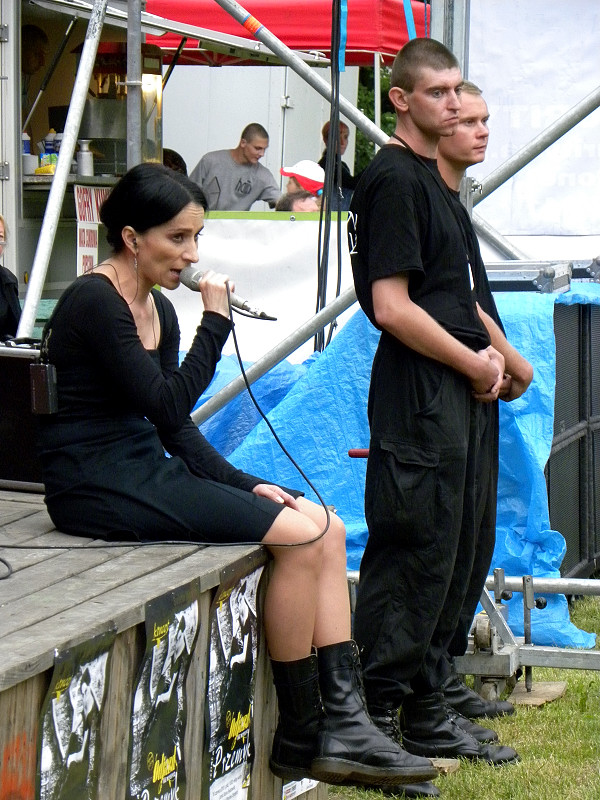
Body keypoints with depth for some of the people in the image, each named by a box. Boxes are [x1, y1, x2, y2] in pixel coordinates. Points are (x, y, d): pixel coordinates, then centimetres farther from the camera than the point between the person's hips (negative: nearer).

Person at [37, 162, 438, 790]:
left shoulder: (159, 309, 14)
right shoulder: (94, 302, -14)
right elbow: (169, 407, -20)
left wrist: (246, 485, 4)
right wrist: (216, 321, -13)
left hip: (146, 472, 9)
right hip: (98, 485, -9)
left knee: (328, 528, -4)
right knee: (300, 536, -18)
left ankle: (343, 726, -8)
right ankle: (300, 740, -7)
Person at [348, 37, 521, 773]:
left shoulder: (427, 176, 17)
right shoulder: (392, 179, -14)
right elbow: (391, 306, -20)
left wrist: (486, 357, 8)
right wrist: (476, 364, -11)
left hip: (452, 392, 10)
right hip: (416, 397, -10)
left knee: (450, 559, 14)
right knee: (411, 561, -6)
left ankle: (426, 712, 23)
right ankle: (377, 720, 2)